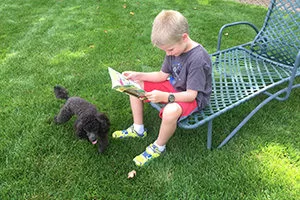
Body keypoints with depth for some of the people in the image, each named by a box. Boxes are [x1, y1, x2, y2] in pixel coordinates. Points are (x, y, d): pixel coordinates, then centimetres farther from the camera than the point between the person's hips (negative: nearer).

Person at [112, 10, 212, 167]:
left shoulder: (198, 59, -31)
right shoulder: (174, 48, -7)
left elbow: (191, 95, -29)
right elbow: (162, 75, 2)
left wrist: (165, 97, -39)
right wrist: (139, 75, -10)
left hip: (195, 97, -8)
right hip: (174, 86, 8)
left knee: (170, 111, -41)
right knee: (135, 85, 2)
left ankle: (158, 147, -9)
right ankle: (138, 129, 13)